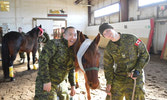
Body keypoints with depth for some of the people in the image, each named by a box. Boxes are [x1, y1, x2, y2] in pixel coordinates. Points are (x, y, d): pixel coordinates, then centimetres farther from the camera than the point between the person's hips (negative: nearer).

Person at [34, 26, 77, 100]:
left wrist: (72, 85, 12)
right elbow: (43, 60, -24)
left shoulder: (72, 50, 5)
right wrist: (46, 81, -25)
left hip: (61, 84, 7)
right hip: (47, 83, -7)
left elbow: (71, 69, 13)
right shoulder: (54, 44, -16)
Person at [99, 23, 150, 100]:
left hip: (134, 77, -3)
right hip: (118, 78, 3)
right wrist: (109, 83, 0)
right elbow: (108, 67, 6)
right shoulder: (108, 49, -3)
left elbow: (144, 54, -4)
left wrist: (137, 70, -14)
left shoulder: (131, 39, -10)